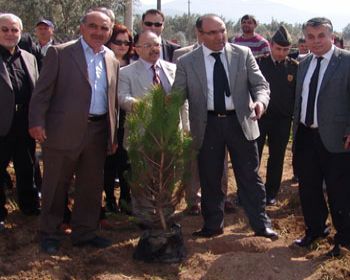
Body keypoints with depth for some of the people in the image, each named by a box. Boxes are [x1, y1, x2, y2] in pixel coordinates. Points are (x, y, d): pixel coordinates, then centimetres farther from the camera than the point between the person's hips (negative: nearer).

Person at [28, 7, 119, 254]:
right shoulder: (59, 53, -4)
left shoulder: (112, 60, 11)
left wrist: (114, 134, 12)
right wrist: (37, 122, -15)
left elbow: (113, 100, 14)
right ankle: (49, 234, 22)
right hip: (64, 130, -5)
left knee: (92, 185, 12)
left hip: (98, 132, 5)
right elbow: (43, 91, -7)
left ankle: (85, 232, 27)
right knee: (56, 185, 7)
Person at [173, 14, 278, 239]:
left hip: (240, 122, 0)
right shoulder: (187, 62, -1)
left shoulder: (243, 54, 0)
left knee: (250, 177, 7)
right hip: (207, 126, 0)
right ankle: (213, 225, 28)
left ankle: (261, 225, 21)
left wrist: (260, 101, -22)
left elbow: (260, 84, 1)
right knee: (210, 178, 11)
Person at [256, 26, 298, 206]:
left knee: (277, 157, 11)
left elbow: (299, 93, 2)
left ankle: (271, 192, 24)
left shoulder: (294, 67, -1)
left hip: (283, 119, 1)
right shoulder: (259, 63, -4)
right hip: (258, 116, -1)